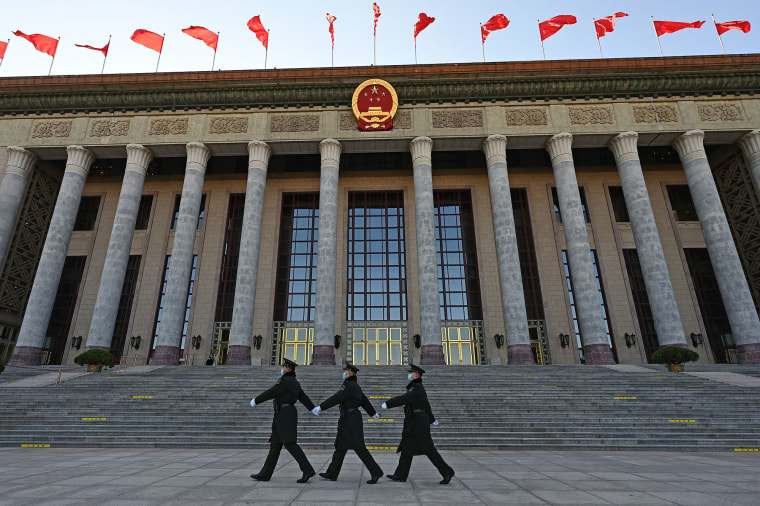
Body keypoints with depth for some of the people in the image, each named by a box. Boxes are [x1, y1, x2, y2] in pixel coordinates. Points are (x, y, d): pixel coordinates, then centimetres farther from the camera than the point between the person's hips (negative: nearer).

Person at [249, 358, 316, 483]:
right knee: (275, 444, 11)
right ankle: (265, 474, 16)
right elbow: (303, 397, 22)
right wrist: (314, 409, 25)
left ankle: (308, 470, -10)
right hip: (286, 415, 10)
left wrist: (255, 400, 1)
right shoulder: (294, 382, 18)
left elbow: (270, 393, -11)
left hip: (285, 414, -10)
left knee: (290, 444, -11)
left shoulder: (285, 381, -13)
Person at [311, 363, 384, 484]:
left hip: (350, 418, -11)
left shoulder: (349, 385, -15)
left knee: (358, 447, -9)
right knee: (341, 446, 15)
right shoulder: (355, 386, 15)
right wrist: (373, 413, 36)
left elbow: (336, 398, -20)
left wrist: (320, 407, -17)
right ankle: (331, 474, 23)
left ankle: (375, 472, -5)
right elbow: (365, 401, 25)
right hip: (348, 419, 11)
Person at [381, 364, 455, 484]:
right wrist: (431, 419, 33)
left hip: (418, 422, -10)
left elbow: (404, 398, -25)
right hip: (413, 424, 10)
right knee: (406, 448, 10)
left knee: (428, 449, -6)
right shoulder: (417, 387, 15)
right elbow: (426, 405, 24)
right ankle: (400, 475, 16)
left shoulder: (417, 388, -15)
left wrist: (388, 404, -22)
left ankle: (447, 472, 2)